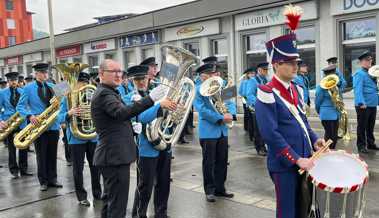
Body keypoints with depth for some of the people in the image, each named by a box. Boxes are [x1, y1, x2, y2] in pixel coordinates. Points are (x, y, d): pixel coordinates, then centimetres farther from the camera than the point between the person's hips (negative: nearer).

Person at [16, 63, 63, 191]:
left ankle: (52, 179, 20)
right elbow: (20, 106, -4)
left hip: (53, 125, 3)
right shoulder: (28, 88, -2)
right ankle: (43, 181, 16)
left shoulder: (51, 87, 9)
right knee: (41, 155, 5)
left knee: (52, 154, 10)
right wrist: (30, 116, -21)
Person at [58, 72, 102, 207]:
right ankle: (81, 196, 17)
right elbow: (60, 119, -8)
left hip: (93, 137, 3)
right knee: (78, 169, 4)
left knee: (96, 166, 11)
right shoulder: (67, 98, -1)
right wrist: (70, 113, -28)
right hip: (76, 138, -2)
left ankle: (97, 192, 26)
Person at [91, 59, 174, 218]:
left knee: (110, 199, 21)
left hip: (112, 155, 11)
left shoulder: (107, 93, 16)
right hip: (115, 156, -11)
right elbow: (121, 113, -37)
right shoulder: (104, 94, -17)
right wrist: (150, 99, -44)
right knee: (117, 204, -5)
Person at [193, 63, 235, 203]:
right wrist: (221, 118, -20)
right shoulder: (197, 90, -8)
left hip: (222, 130, 6)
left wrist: (230, 115, -9)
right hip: (208, 132, -6)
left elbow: (229, 102, 12)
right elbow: (202, 110, -19)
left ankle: (220, 188, 24)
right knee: (209, 163, 4)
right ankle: (209, 191, 16)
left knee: (222, 161, 11)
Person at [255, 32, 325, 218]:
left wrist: (314, 140, 1)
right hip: (284, 164, -7)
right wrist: (296, 159, -22)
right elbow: (270, 134, -22)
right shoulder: (267, 94, -17)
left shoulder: (296, 89, 9)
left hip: (305, 160, 8)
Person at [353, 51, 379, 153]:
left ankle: (370, 143, 30)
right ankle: (361, 146, 9)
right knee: (362, 126, 1)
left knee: (371, 126, 18)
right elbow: (358, 89, -21)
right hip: (363, 105, -8)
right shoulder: (359, 74, -12)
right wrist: (361, 103, -30)